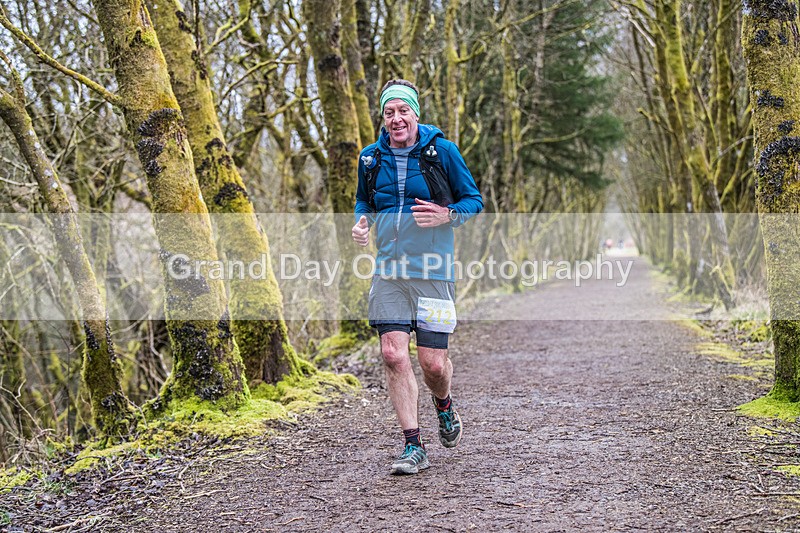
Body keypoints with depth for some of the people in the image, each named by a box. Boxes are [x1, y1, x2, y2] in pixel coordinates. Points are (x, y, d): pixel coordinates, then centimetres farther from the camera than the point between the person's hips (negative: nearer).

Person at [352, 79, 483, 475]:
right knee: (393, 354, -8)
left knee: (433, 362, -3)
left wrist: (447, 215, -17)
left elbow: (474, 200, 3)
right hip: (388, 271, 3)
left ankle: (443, 404, 34)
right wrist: (361, 221, 1)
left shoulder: (442, 150, -2)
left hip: (433, 271, -3)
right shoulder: (371, 157, 7)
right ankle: (413, 447, 2)